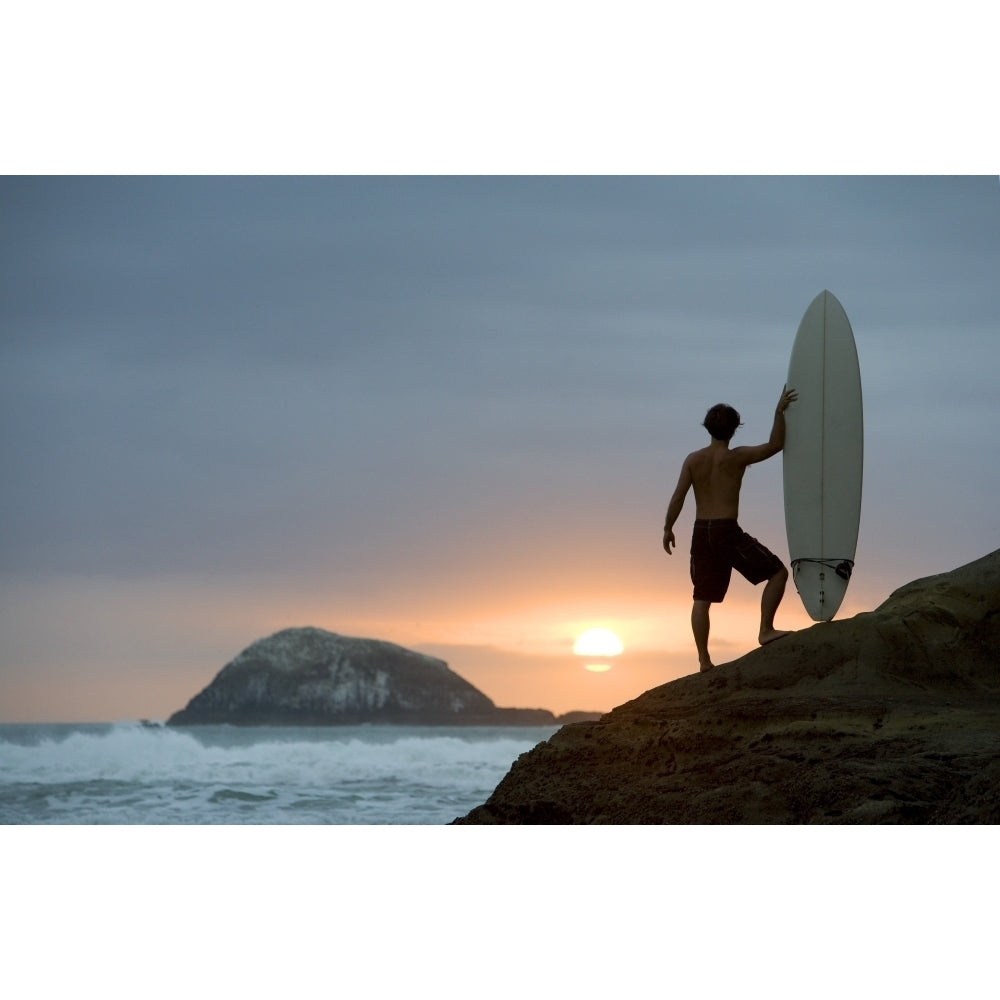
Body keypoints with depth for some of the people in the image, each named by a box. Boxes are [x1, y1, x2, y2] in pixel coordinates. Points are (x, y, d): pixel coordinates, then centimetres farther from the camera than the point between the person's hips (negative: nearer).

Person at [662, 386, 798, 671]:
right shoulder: (737, 457, -7)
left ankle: (704, 660, 10)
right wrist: (779, 412, -5)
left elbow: (678, 497, -1)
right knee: (777, 572, 7)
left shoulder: (693, 460, 4)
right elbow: (775, 445, -7)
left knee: (702, 598, 12)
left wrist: (668, 529, 8)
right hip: (728, 531, -5)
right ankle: (766, 630, -1)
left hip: (701, 532, 5)